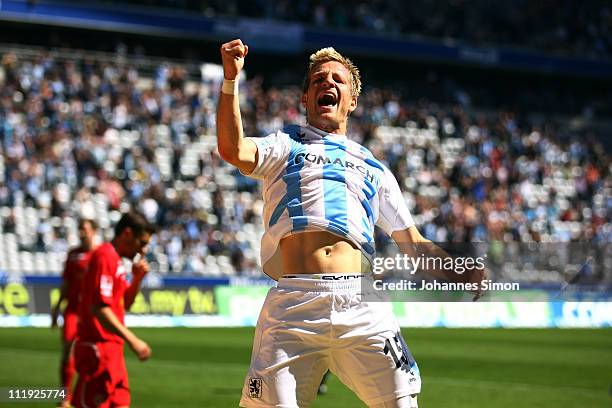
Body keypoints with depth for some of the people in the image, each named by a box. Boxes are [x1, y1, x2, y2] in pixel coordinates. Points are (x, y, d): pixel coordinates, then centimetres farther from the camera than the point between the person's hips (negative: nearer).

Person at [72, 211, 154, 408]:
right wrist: (132, 340, -24)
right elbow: (99, 308, -22)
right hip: (98, 347, -10)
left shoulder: (115, 259, 17)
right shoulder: (105, 257, -14)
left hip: (111, 347, 10)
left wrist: (137, 279, 5)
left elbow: (124, 303, 23)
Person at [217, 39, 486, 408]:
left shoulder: (374, 168, 28)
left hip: (362, 307, 2)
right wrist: (231, 79, -9)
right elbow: (233, 151, -2)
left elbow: (412, 242, 25)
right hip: (294, 303, -2)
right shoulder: (285, 146, 21)